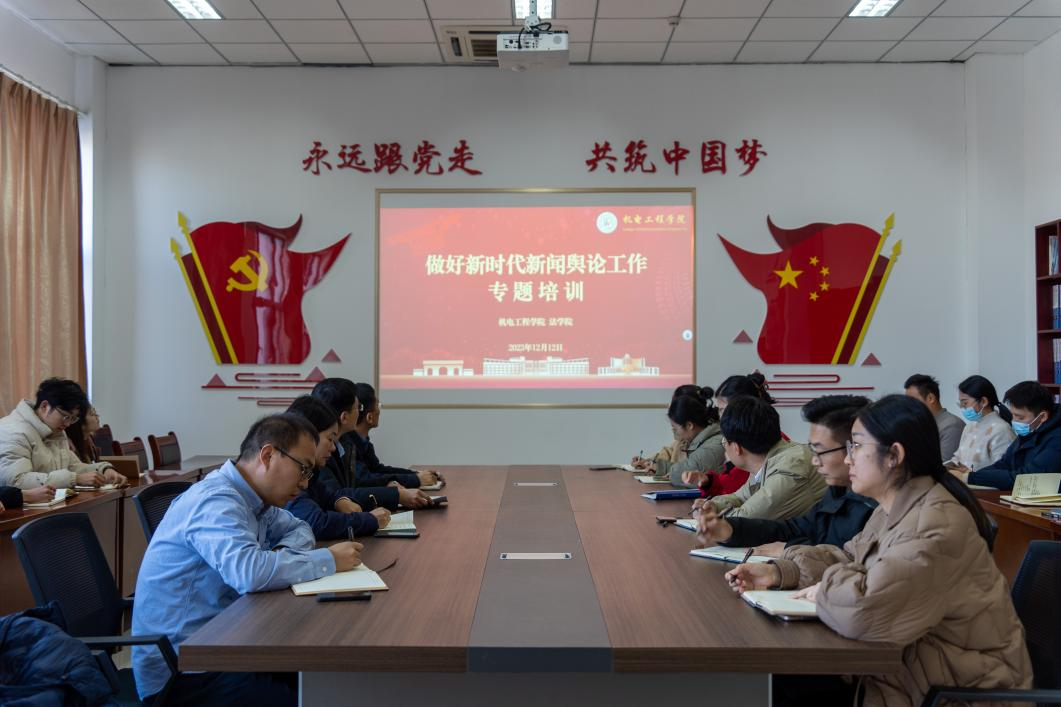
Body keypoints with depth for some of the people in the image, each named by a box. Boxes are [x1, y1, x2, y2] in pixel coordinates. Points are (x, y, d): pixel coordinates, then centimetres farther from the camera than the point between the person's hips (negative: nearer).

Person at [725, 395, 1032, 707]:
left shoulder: (937, 523, -27)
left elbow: (862, 610, -37)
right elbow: (846, 559, 15)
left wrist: (826, 591, -15)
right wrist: (778, 572, -1)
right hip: (909, 662, 8)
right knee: (777, 679, 1)